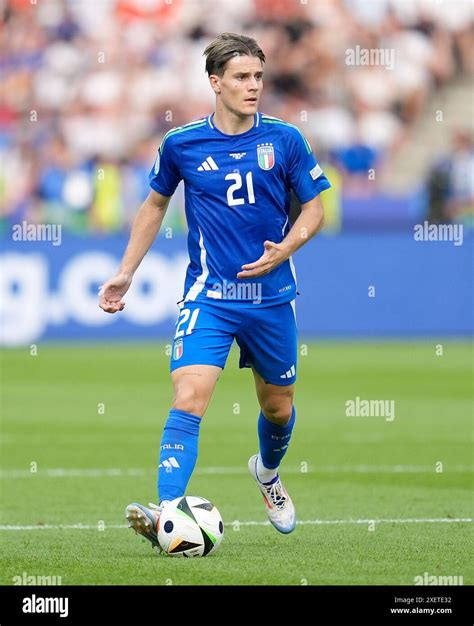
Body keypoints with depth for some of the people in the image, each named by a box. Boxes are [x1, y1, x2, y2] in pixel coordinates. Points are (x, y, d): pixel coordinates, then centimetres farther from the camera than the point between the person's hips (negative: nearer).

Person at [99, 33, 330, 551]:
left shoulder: (284, 140, -3)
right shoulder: (181, 144, -2)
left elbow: (314, 207, 5)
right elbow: (155, 205, 14)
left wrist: (286, 247, -14)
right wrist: (125, 273, 12)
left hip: (271, 295, 2)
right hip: (207, 295, -2)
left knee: (278, 408, 16)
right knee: (189, 397, -20)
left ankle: (268, 472, 49)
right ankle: (167, 514, -29)